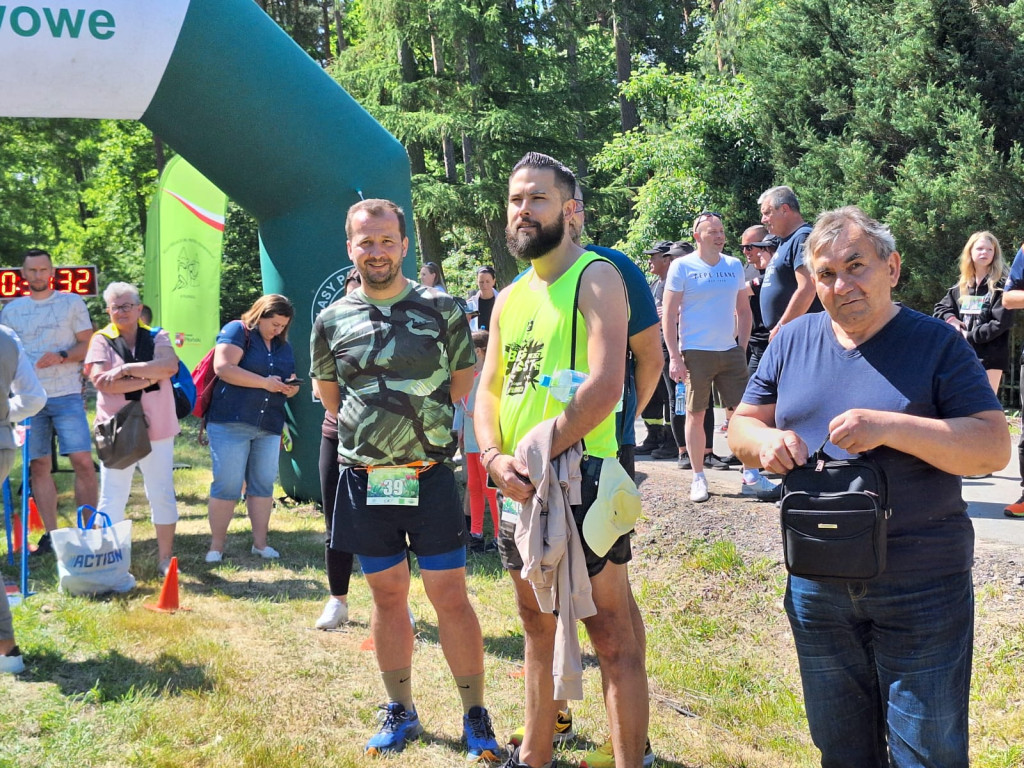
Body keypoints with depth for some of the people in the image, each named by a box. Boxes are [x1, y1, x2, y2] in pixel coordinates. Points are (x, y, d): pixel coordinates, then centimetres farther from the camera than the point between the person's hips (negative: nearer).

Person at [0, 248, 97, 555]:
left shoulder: (71, 303, 6)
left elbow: (89, 344, 3)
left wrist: (61, 356, -14)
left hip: (67, 395, -3)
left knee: (83, 461, -11)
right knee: (39, 466, 3)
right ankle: (50, 534, 10)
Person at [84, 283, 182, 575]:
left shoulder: (157, 337, 7)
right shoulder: (101, 340, 2)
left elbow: (170, 366, -12)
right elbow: (102, 381, -13)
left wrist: (128, 369, -17)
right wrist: (149, 378, -13)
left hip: (157, 429, 2)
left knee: (162, 494, 5)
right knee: (112, 497, 2)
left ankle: (166, 558, 14)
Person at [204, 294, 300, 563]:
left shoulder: (283, 346, 16)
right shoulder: (237, 331, -4)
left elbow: (289, 385, 23)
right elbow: (223, 367, -19)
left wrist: (291, 387, -3)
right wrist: (266, 383, -18)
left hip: (269, 427, 6)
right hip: (231, 422, -6)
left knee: (263, 485, 7)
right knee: (227, 485, -4)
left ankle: (260, 543, 16)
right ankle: (216, 546, 4)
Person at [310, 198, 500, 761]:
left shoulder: (441, 309, -1)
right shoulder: (332, 321, 4)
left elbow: (462, 386, 9)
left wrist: (421, 425, 10)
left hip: (430, 476, -2)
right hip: (363, 479, 2)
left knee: (450, 597, -1)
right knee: (387, 595, 12)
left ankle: (476, 718, 10)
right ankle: (400, 713, 25)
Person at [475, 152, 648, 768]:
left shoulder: (596, 278, -8)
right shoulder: (509, 299, 15)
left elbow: (606, 384, -20)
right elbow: (489, 388, 14)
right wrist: (496, 458, -6)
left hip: (578, 475, -8)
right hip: (518, 484, 8)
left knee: (612, 633, -3)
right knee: (538, 624, 18)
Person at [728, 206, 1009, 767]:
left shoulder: (935, 343, -7)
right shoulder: (793, 341, 5)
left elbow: (995, 447, -15)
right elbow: (741, 425, 11)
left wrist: (891, 427, -28)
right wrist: (764, 440, -13)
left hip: (920, 591, -4)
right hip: (816, 586, 4)